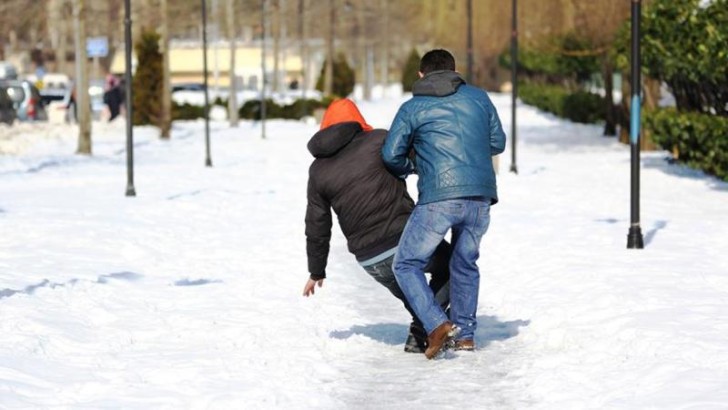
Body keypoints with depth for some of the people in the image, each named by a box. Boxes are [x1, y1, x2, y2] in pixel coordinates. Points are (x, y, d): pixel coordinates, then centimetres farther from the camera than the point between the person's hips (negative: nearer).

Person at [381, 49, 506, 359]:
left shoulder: (412, 108, 6)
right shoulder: (478, 98, 15)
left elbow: (391, 155, 4)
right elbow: (497, 143, 21)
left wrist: (411, 168, 25)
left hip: (438, 198, -4)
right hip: (481, 197, 4)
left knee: (406, 264, 5)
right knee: (465, 263, 23)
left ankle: (438, 325, -12)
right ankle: (464, 334, 23)